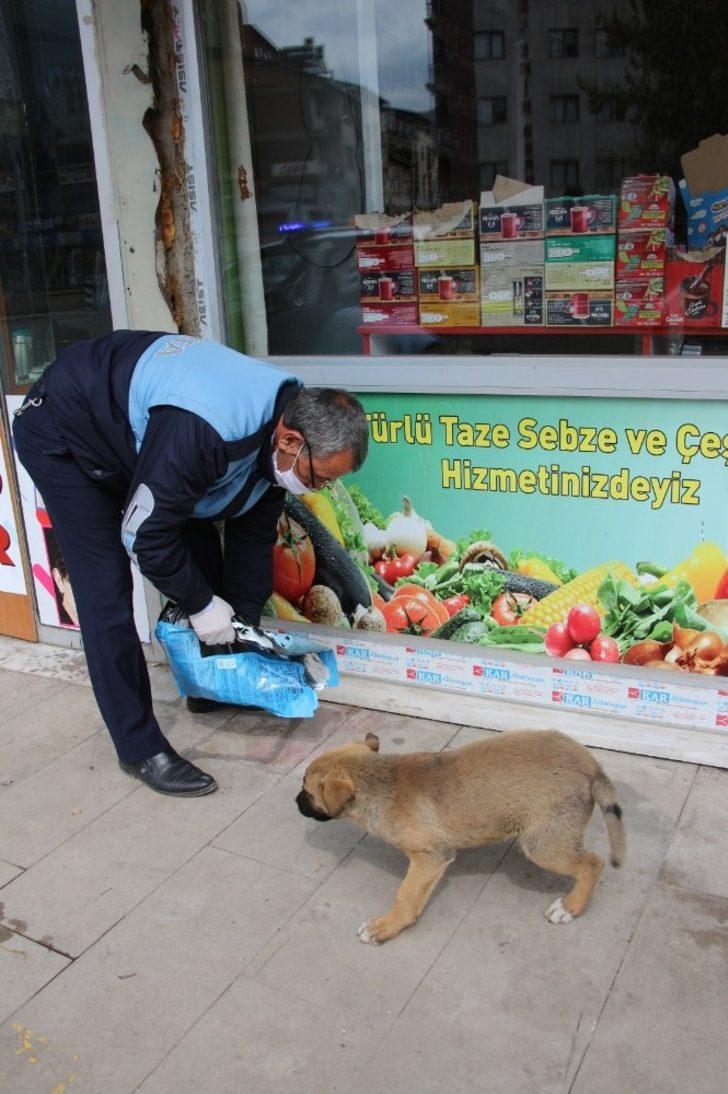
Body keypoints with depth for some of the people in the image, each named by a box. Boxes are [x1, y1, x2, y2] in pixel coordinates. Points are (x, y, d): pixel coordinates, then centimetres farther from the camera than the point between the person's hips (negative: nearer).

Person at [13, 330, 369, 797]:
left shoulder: (288, 413, -13)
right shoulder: (204, 431, -41)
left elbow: (254, 535, -2)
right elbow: (144, 533, -29)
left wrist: (244, 624, 1)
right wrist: (202, 605, -17)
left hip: (133, 430, 8)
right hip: (62, 435, -8)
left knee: (202, 555, 7)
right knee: (107, 596, -11)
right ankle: (140, 748, 1)